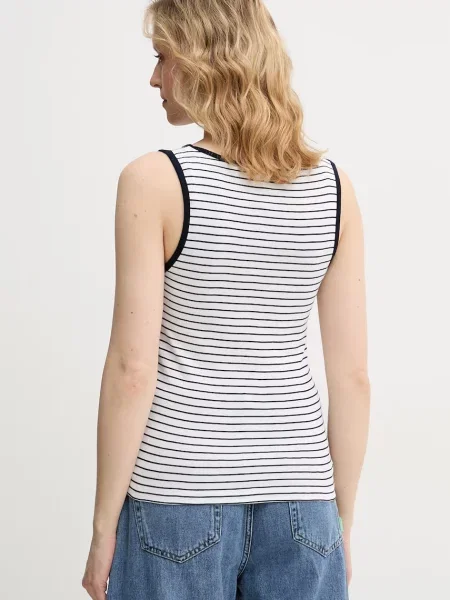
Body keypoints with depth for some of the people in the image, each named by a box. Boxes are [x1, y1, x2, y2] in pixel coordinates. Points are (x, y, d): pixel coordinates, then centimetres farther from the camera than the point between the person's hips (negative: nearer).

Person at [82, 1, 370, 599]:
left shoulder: (155, 180, -11)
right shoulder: (334, 185, -1)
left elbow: (133, 370, -12)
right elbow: (353, 376, 1)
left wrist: (104, 527, -3)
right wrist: (342, 519, 11)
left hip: (179, 495, -3)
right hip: (298, 497, 3)